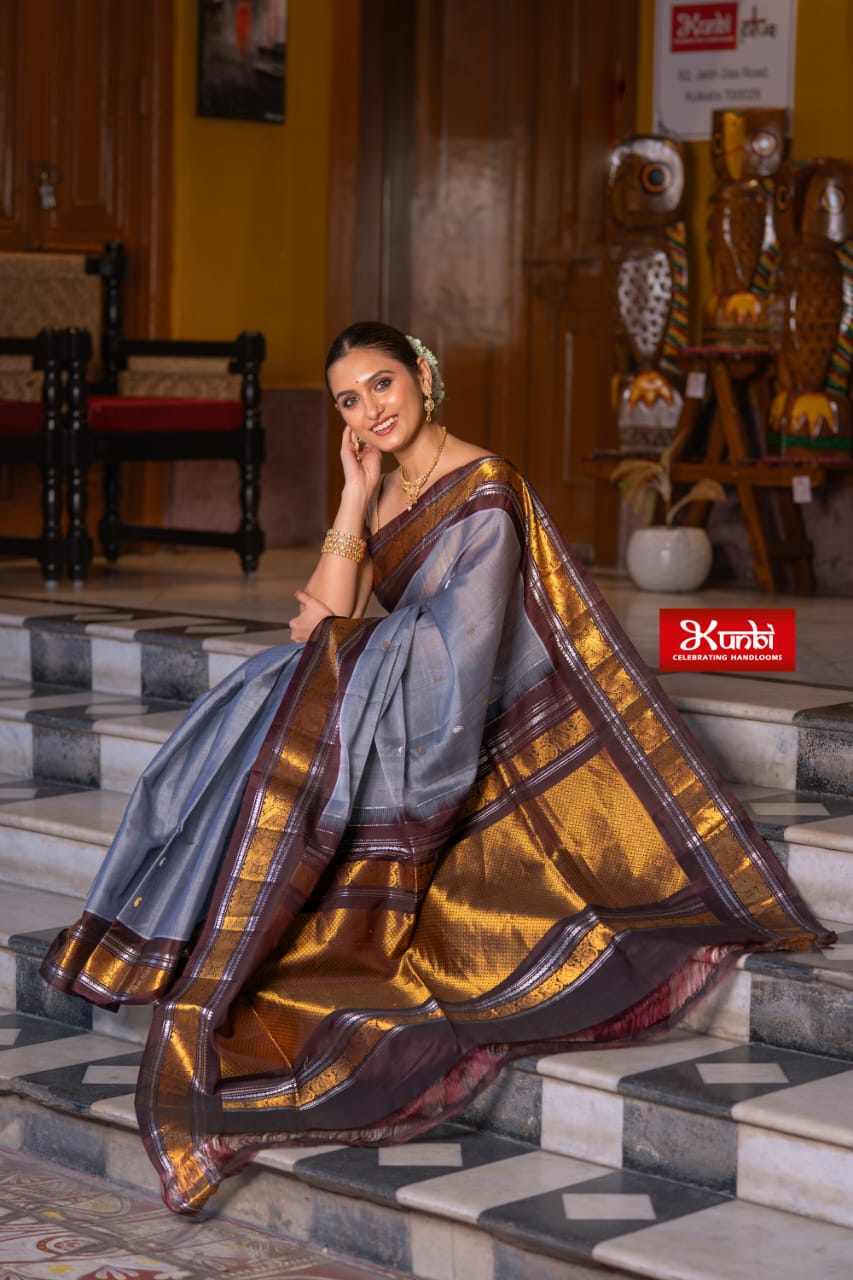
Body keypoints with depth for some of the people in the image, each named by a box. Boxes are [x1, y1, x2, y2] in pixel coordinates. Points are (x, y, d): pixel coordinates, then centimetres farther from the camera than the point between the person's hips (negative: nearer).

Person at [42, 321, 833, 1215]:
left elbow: (456, 653, -20)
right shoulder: (382, 490, 9)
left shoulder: (483, 495, -17)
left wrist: (337, 632, -8)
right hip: (381, 707, 8)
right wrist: (356, 496, -10)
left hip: (446, 733, -7)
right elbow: (331, 618, 1)